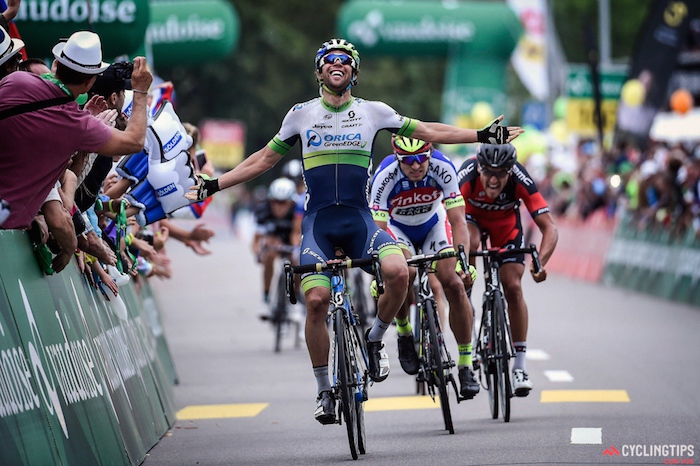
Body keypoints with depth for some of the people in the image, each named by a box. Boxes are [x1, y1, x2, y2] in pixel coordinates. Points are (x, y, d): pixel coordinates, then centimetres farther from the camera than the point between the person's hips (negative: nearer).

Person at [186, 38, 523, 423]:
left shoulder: (373, 112, 6)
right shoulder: (302, 115, 6)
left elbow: (428, 132, 9)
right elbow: (264, 159, 14)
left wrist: (482, 136, 4)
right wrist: (214, 185, 9)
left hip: (359, 219, 0)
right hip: (318, 221, 0)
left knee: (398, 272, -28)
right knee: (316, 301, -17)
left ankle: (374, 341, 0)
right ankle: (324, 391, 0)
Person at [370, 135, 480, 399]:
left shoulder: (443, 168, -31)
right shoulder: (385, 176, -34)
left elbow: (458, 221, -30)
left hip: (433, 225, 1)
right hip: (397, 227, -1)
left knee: (455, 285, -16)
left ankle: (466, 366, -6)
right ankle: (403, 332, -1)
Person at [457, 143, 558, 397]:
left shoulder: (521, 180, -37)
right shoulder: (468, 175, -39)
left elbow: (549, 228, -39)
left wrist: (540, 262, -55)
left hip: (506, 219, 0)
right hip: (472, 214, 0)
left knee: (513, 287, -10)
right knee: (469, 244, -35)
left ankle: (520, 366, -4)